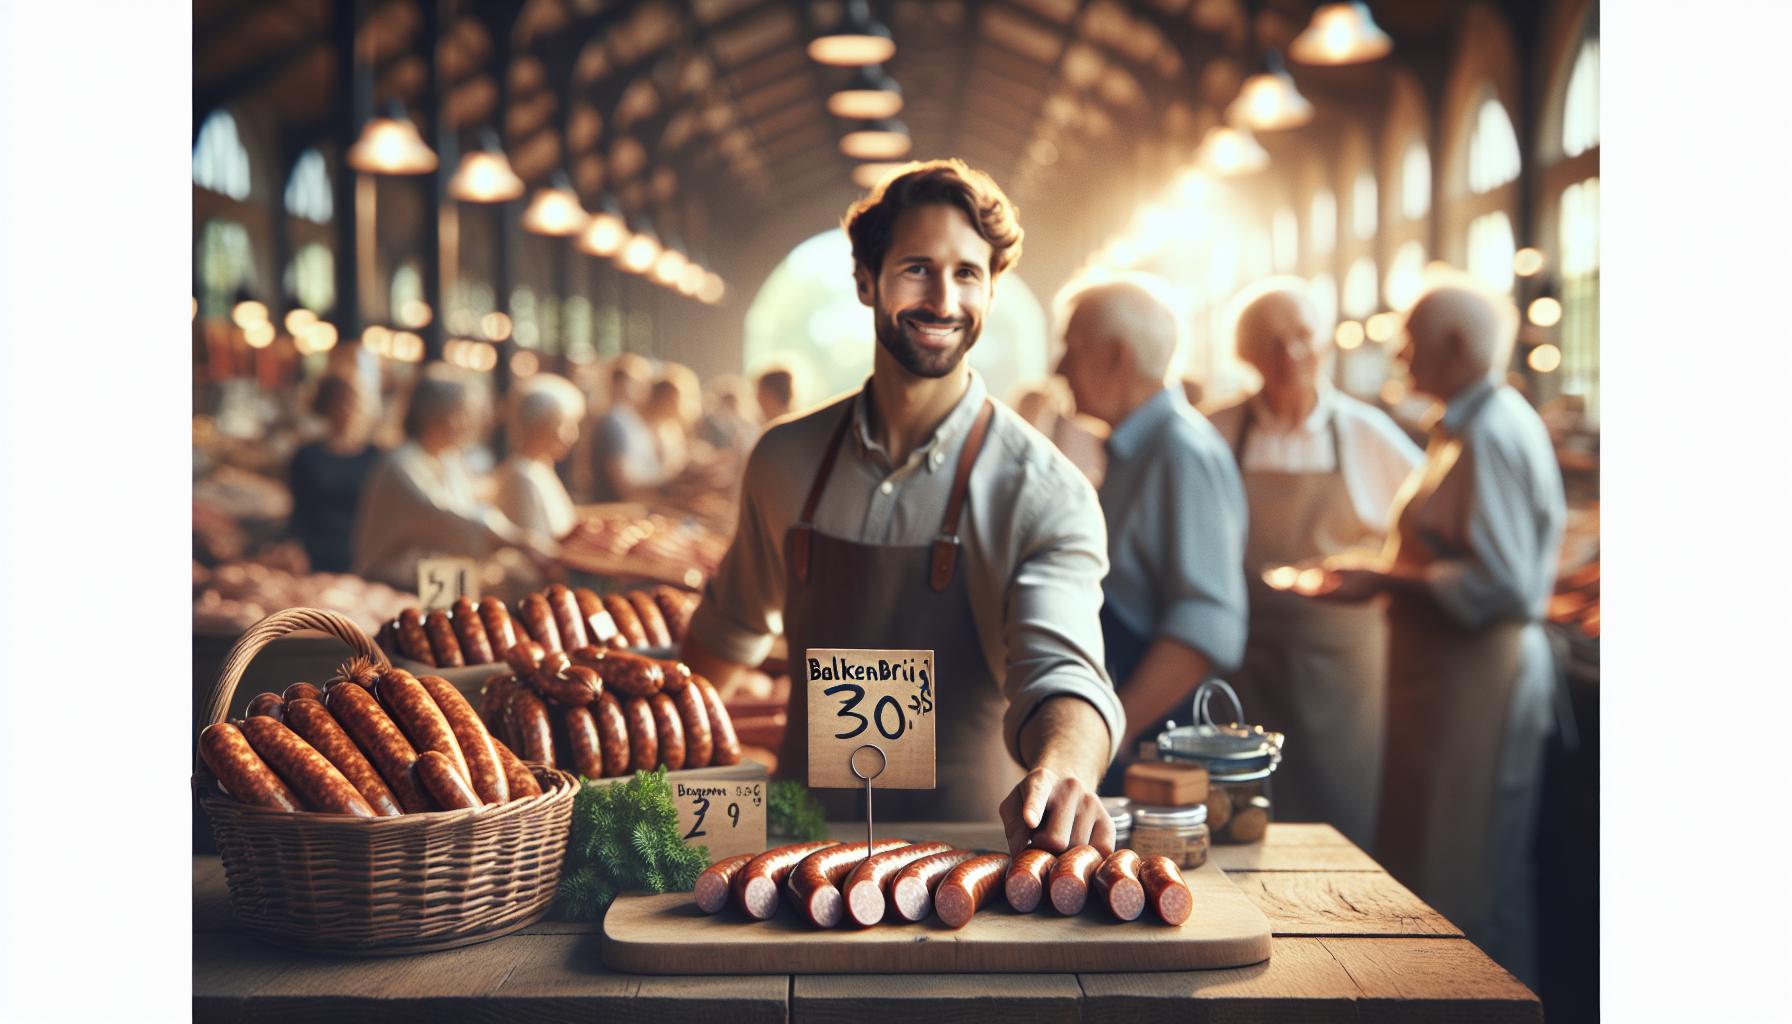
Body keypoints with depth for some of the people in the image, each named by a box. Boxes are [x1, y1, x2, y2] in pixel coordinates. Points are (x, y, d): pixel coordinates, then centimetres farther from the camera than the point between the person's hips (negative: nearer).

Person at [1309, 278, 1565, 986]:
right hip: (1451, 680, 10)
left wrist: (1385, 581, -19)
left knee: (1468, 886, 0)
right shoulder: (1476, 423, 14)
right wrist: (1386, 572, 14)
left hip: (1476, 685, -10)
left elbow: (1502, 583, -24)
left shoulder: (1491, 434, -18)